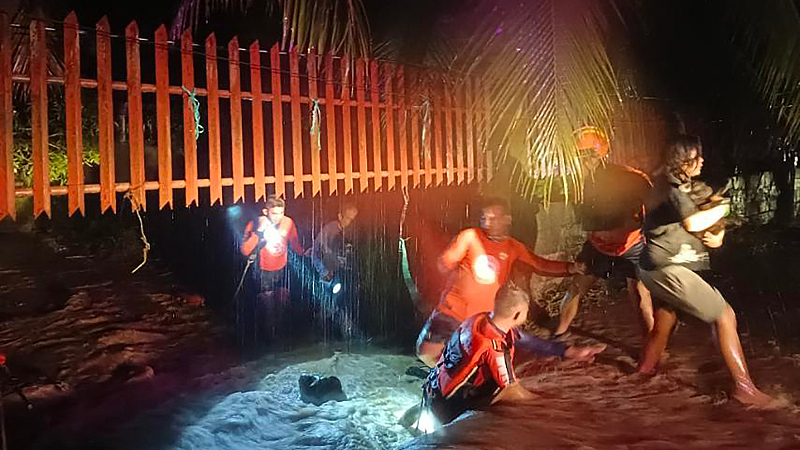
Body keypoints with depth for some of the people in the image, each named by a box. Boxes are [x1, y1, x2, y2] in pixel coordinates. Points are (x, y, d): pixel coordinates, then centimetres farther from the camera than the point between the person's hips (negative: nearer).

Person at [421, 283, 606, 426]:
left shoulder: (485, 319, -9)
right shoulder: (492, 346, -32)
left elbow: (529, 340, 4)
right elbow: (514, 392, -17)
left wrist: (571, 352, 7)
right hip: (447, 406, -8)